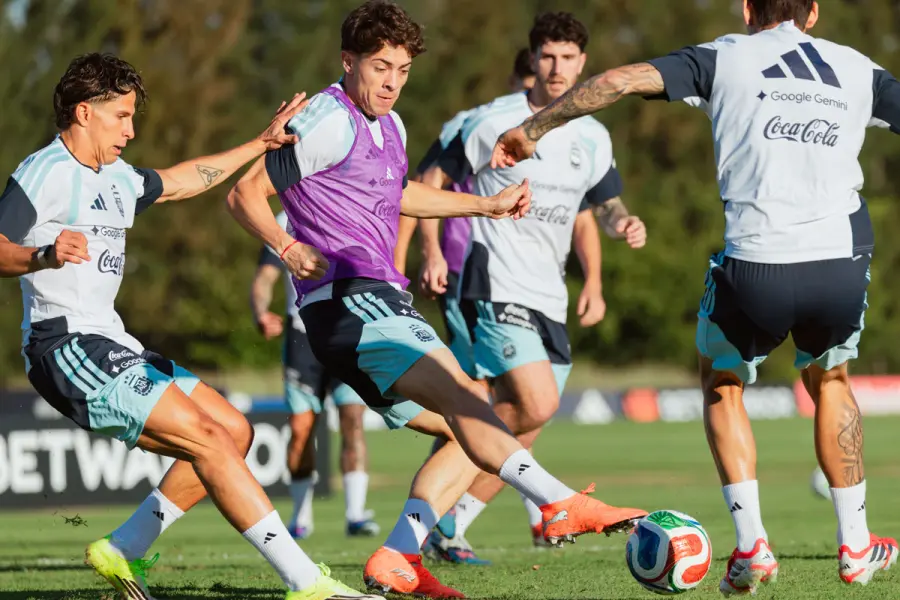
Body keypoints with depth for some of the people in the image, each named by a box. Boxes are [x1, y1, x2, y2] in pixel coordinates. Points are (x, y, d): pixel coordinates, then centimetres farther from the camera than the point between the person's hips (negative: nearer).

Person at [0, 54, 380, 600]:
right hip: (67, 346, -11)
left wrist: (263, 143, 37)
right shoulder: (45, 172, -8)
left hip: (110, 347, 11)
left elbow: (184, 180, 36)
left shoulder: (115, 178, 20)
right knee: (206, 438, -19)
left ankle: (124, 552, 11)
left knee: (233, 432, 9)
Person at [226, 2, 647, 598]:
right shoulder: (332, 122, -8)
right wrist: (287, 247, -26)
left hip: (379, 299, 10)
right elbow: (245, 192, -9)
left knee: (472, 436, 7)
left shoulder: (388, 125, 20)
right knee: (461, 397, -26)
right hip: (350, 298, -10)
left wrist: (489, 206, 40)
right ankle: (562, 505, -43)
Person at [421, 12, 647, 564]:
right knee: (538, 406, -24)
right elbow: (433, 182, 0)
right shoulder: (494, 122, -6)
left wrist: (624, 223, 2)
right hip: (496, 288, -6)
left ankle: (449, 530, 14)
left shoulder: (593, 138, 10)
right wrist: (433, 253, -11)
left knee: (517, 432, 4)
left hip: (550, 300, 6)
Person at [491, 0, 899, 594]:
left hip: (754, 267, -2)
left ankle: (752, 546, 13)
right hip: (842, 263, 2)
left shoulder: (726, 58, 11)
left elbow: (621, 80, 3)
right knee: (830, 383, 33)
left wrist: (533, 129, 12)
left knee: (722, 386, 27)